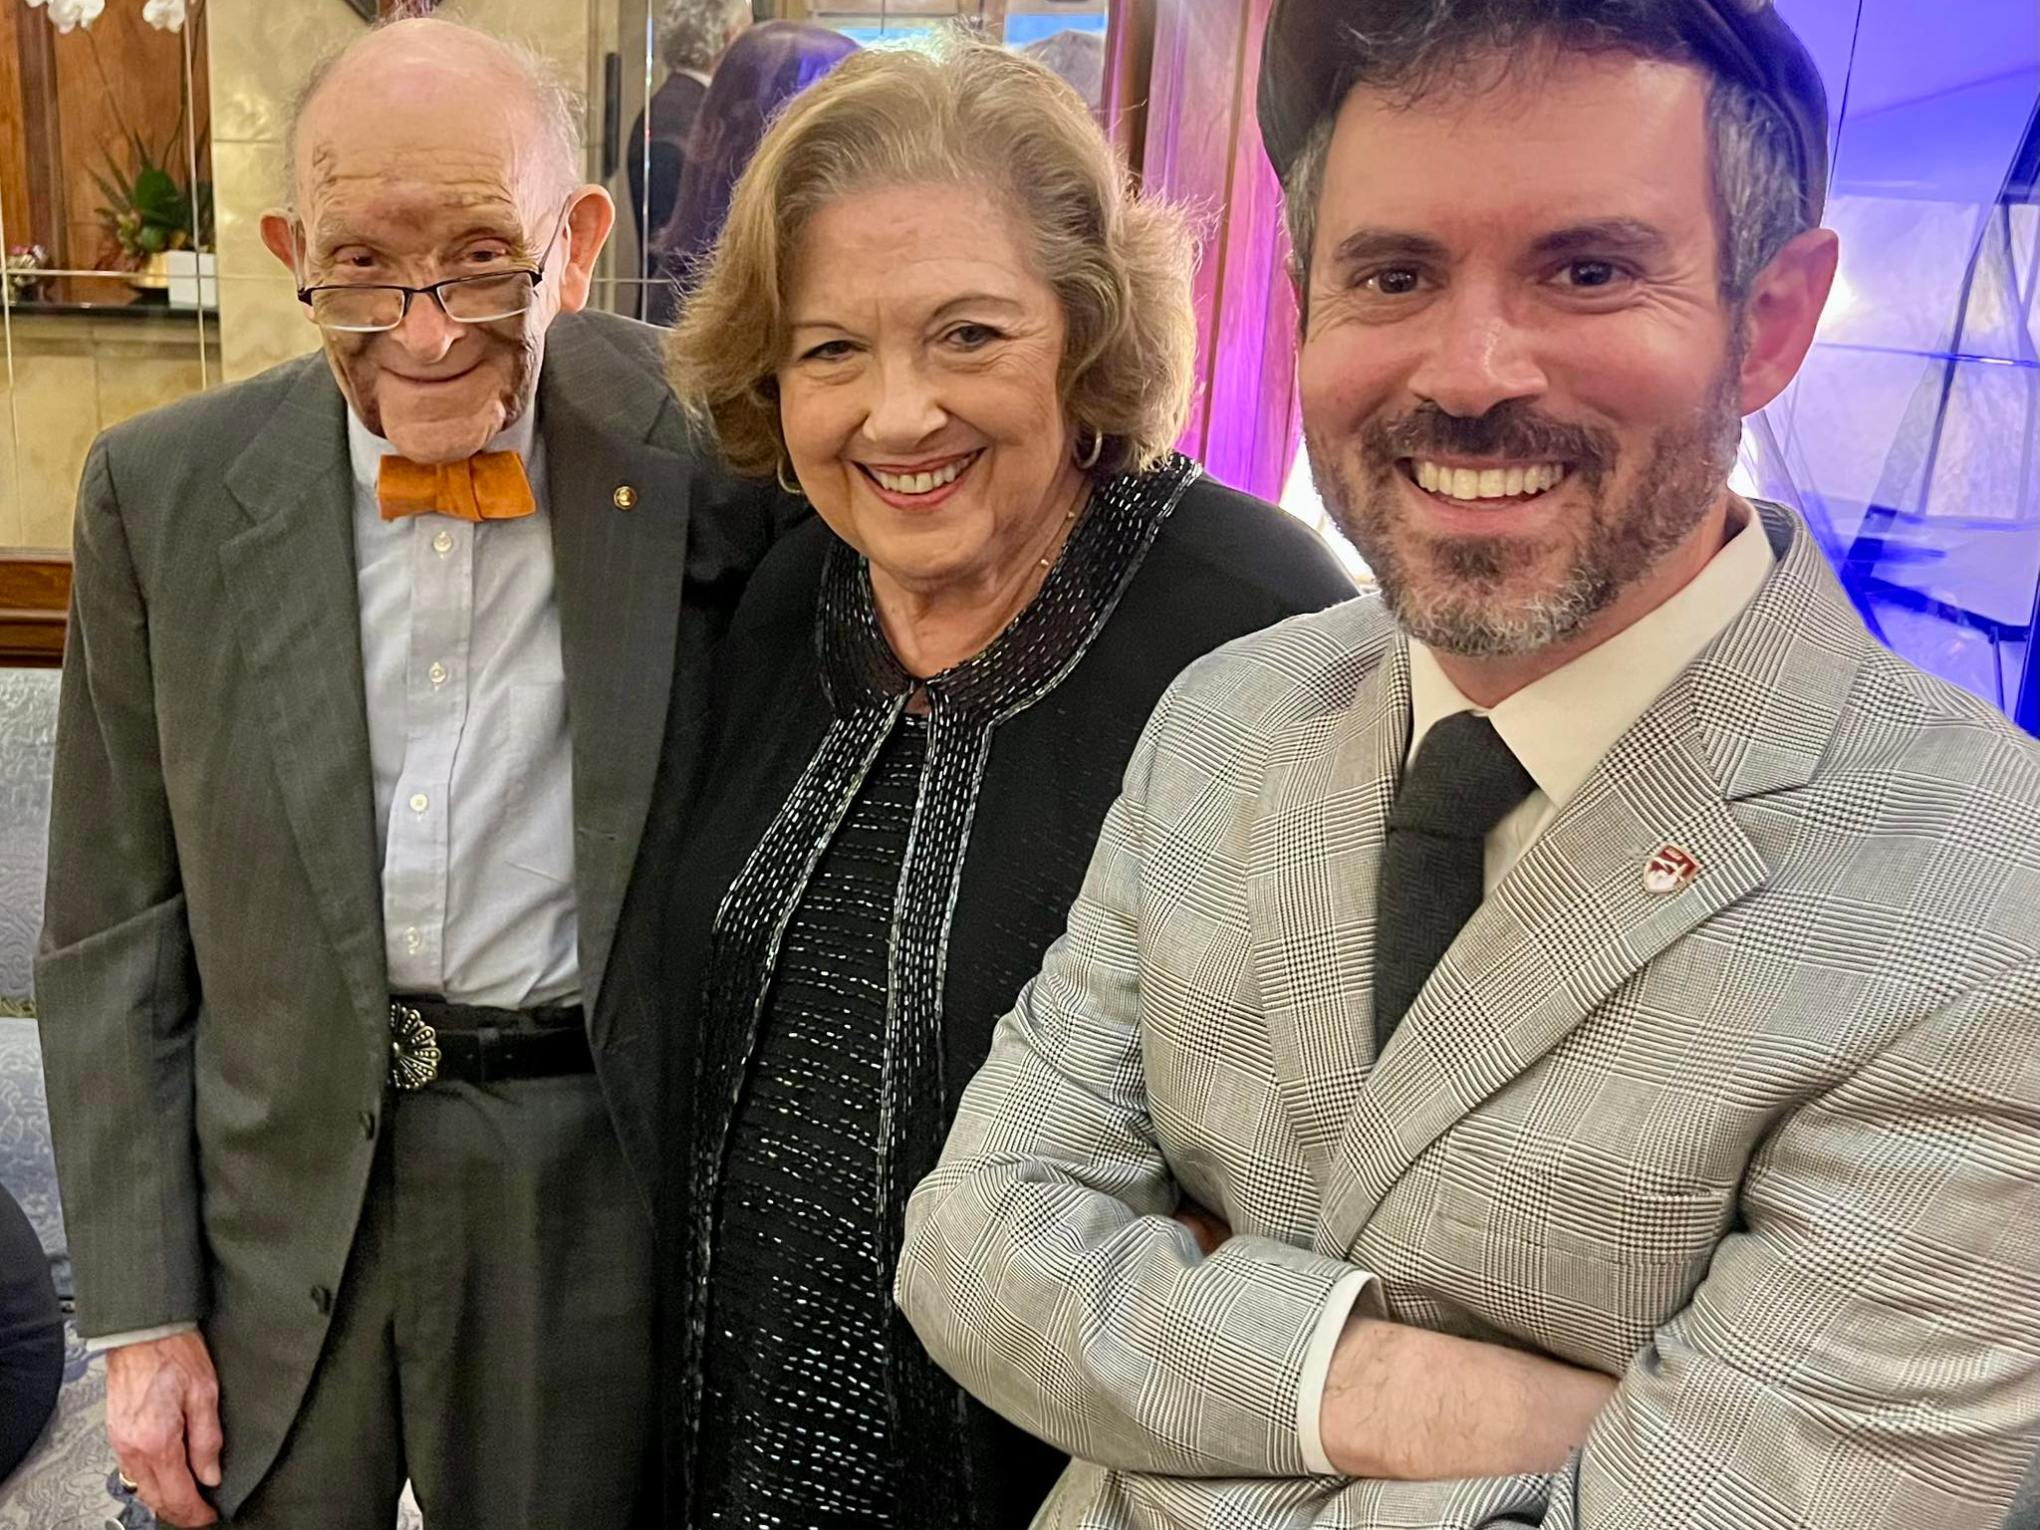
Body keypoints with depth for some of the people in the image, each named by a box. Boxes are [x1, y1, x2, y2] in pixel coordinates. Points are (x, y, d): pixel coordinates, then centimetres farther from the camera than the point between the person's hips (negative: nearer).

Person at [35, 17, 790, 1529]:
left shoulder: (715, 464, -11)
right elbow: (115, 934, 1)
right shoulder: (164, 492, -4)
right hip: (270, 1205, 2)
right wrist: (139, 1309, 1)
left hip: (594, 1194, -1)